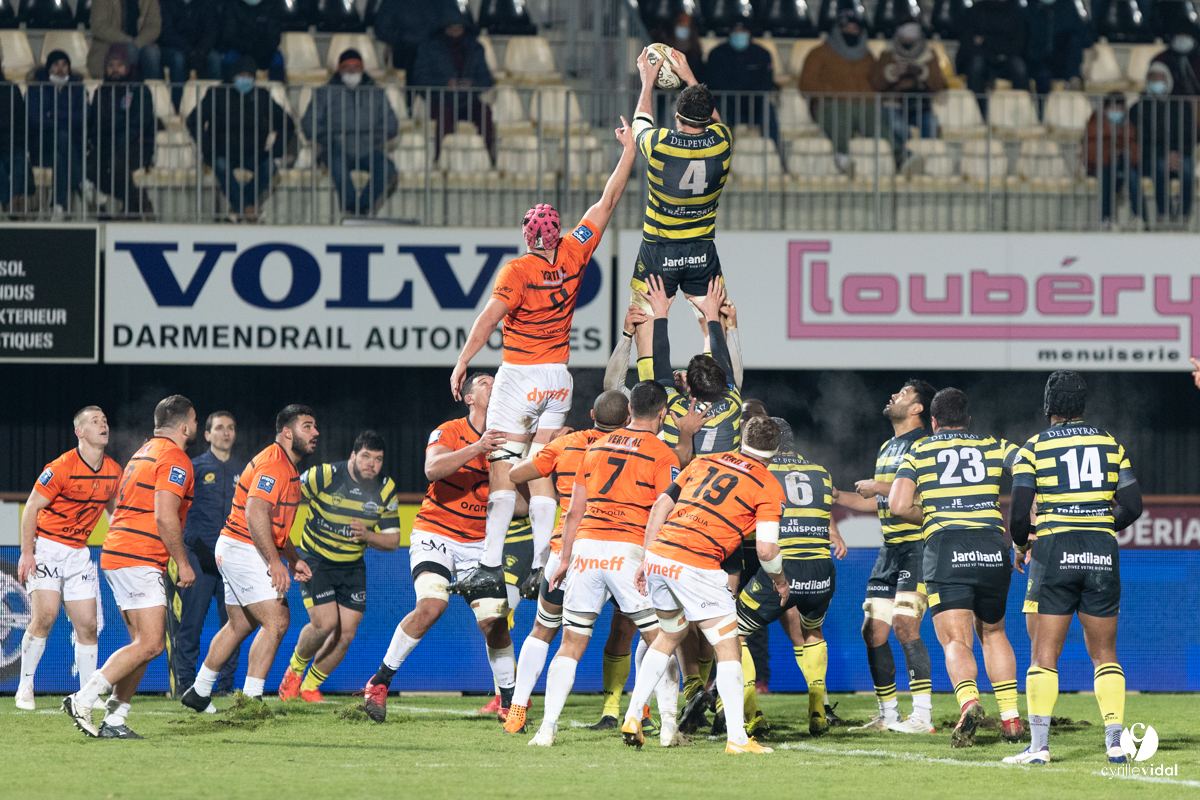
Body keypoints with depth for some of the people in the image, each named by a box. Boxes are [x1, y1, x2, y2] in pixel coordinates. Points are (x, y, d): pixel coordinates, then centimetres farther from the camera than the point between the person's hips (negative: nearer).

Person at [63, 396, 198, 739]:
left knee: (147, 643, 10)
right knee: (150, 644, -13)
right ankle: (83, 700, -18)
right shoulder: (174, 459, -9)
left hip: (116, 555, 10)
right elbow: (165, 517, -19)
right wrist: (183, 563, -11)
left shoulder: (144, 453, 21)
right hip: (139, 560, -10)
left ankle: (113, 719, 5)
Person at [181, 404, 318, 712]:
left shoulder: (288, 468, 18)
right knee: (276, 620, -15)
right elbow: (255, 513, -27)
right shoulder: (273, 463, -16)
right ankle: (251, 699, -14)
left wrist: (293, 559, 17)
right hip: (242, 548, -11)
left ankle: (199, 693, 28)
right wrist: (275, 562, -28)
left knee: (240, 626, 17)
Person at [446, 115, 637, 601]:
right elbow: (607, 203, 9)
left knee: (503, 471, -6)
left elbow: (490, 316, -21)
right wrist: (629, 151, 15)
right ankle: (543, 566, -1)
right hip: (557, 378, 5)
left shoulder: (517, 271, -12)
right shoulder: (572, 255, 1)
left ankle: (491, 567, -12)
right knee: (540, 474, 7)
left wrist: (462, 362, -19)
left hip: (520, 375, -5)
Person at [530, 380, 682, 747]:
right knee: (660, 642, 7)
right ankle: (668, 724, -3)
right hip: (629, 551, -4)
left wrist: (564, 559, 22)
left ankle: (548, 727, 2)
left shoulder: (595, 447, 15)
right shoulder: (663, 455, 2)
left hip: (586, 546, 4)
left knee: (571, 645, 9)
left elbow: (575, 511, 16)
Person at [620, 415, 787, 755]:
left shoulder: (704, 462, 21)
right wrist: (780, 581, 15)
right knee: (728, 649, 3)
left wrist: (645, 559, 21)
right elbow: (766, 549, -5)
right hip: (697, 564, -6)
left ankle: (632, 717, 25)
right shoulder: (769, 487, 4)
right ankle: (736, 737, -5)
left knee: (669, 635, 28)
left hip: (658, 552, 6)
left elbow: (661, 505, 17)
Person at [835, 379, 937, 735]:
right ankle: (887, 716, 14)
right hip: (890, 549, 9)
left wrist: (882, 487, -16)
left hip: (917, 546, -9)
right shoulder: (886, 449, 20)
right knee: (873, 631, 6)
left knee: (904, 625, -18)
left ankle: (923, 716, -16)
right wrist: (836, 496, 22)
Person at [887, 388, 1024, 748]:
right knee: (993, 633, 23)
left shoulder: (918, 452, 11)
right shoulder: (994, 447, 15)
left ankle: (968, 701, -34)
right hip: (993, 549, 3)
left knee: (955, 641, -5)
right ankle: (1011, 718, 16)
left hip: (945, 548, -2)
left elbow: (898, 505, -2)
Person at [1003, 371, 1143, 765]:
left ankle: (1039, 744, -7)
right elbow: (1132, 506, 6)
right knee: (1104, 654, 11)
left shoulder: (1034, 448, -1)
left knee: (1044, 654, 1)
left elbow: (1020, 514, -5)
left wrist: (1021, 545, 15)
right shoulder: (1110, 444, 8)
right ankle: (1115, 741, 1)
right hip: (1102, 554, 3)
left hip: (1054, 550, -3)